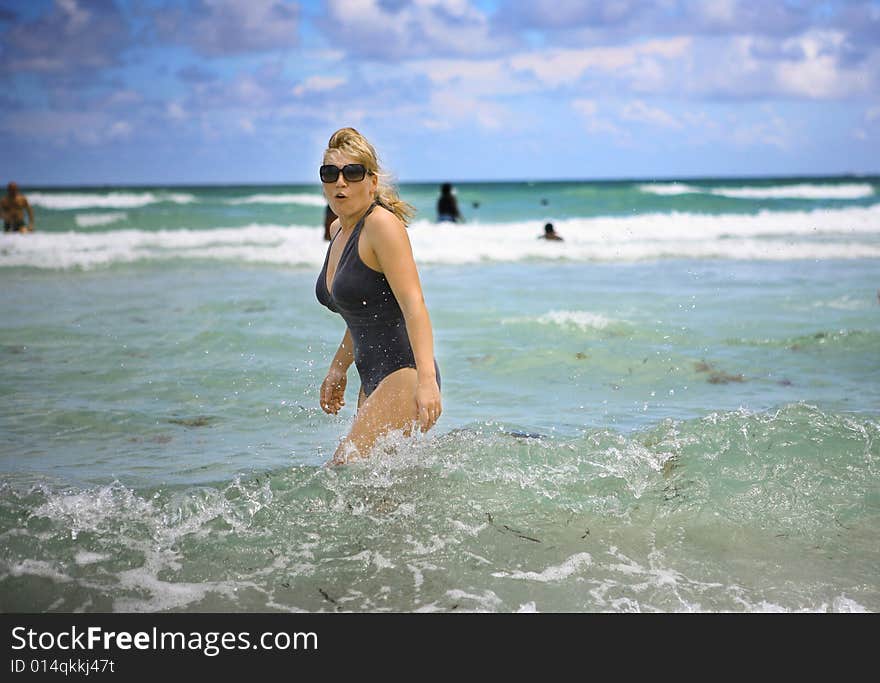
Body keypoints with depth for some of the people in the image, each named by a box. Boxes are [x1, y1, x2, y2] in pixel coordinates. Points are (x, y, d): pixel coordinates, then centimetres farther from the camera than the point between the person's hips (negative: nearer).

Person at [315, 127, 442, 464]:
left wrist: (426, 380, -32)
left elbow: (414, 306, -23)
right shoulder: (338, 230, 13)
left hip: (405, 375, -10)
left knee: (345, 469, -19)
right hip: (374, 381, 10)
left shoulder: (382, 223, -13)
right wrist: (338, 369, 25)